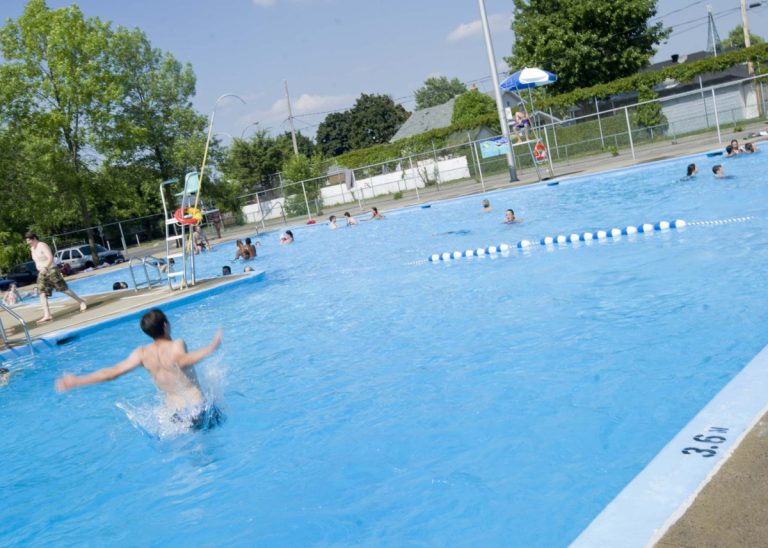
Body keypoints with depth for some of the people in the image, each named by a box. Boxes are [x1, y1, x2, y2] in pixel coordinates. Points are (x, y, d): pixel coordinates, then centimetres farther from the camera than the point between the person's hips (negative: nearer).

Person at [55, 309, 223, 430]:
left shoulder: (142, 353, 0)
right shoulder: (177, 345, -15)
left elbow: (112, 372, -2)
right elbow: (182, 361, -39)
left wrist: (75, 381, 6)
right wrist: (211, 348, -43)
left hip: (176, 416, 6)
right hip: (199, 411, -6)